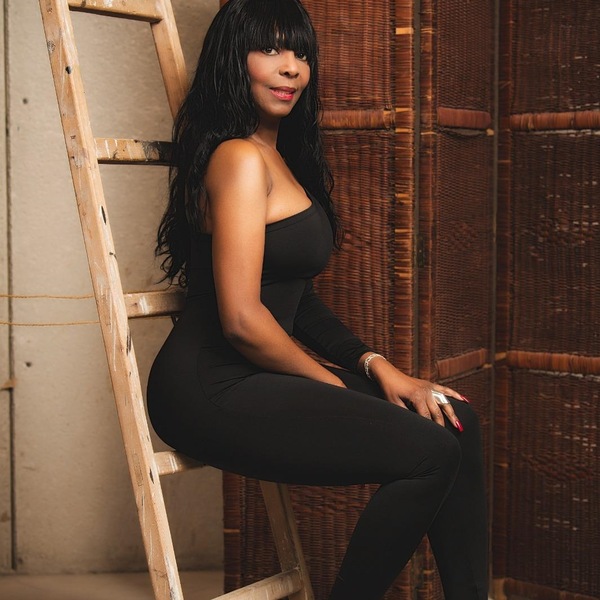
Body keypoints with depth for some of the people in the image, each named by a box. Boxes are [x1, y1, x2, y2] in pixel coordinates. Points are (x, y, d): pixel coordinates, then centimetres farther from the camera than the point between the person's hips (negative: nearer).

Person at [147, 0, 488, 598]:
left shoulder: (283, 157, 18)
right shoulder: (240, 158, -13)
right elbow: (242, 318, -20)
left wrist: (375, 366, 6)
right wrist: (335, 385, -7)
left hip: (255, 378, 10)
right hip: (211, 391, -10)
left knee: (453, 420, 0)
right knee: (430, 453, -19)